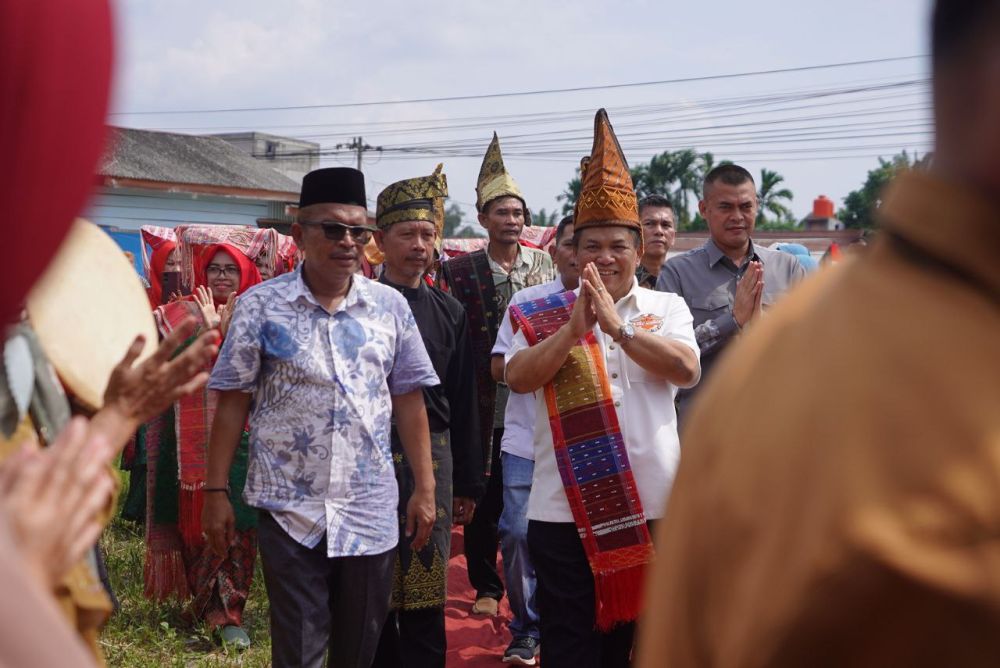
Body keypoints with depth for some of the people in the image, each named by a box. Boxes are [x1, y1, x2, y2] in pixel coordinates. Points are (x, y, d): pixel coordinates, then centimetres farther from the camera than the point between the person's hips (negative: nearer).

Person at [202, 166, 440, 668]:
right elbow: (232, 402, -2)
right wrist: (216, 491, -3)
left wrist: (424, 488, 3)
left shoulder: (390, 306, 2)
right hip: (288, 507, -2)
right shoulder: (260, 306, -5)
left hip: (371, 509, 2)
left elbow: (408, 400, 6)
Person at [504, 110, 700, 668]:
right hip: (566, 508, -1)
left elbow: (687, 370, -12)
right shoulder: (546, 314, 3)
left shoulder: (666, 307, 5)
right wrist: (573, 329, -23)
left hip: (652, 505, 1)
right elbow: (517, 377, -11)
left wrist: (618, 325, -20)